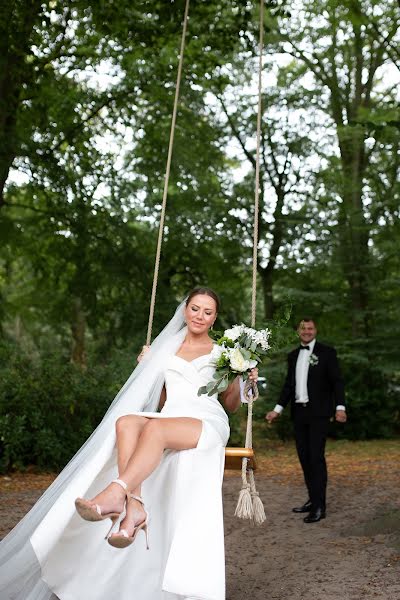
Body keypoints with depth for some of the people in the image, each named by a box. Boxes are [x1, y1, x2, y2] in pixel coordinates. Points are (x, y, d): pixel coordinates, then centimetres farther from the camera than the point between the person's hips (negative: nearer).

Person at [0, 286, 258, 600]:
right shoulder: (168, 346, 23)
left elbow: (231, 404, 17)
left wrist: (242, 381, -1)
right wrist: (148, 365, 17)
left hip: (207, 422, -4)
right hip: (168, 420, 4)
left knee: (155, 427, -38)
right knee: (126, 421, -32)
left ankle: (114, 495, -51)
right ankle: (134, 507, -46)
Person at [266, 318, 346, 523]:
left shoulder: (327, 352, -1)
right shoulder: (293, 356, 14)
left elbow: (337, 381, -5)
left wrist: (340, 407, -16)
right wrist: (277, 410, 9)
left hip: (318, 413, -6)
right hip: (299, 413, 6)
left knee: (316, 457, -9)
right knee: (304, 457, 8)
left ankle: (320, 506, -5)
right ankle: (312, 500, 19)